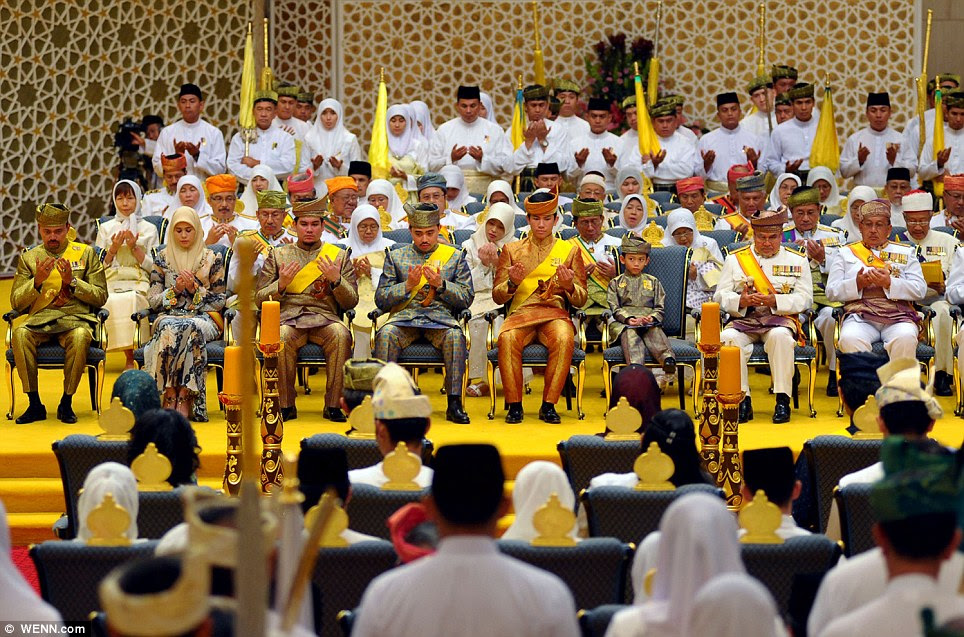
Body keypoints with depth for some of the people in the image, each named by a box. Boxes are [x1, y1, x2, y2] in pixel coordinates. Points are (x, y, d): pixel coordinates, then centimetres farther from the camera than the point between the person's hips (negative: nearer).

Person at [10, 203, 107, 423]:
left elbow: (101, 297, 5)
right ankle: (34, 404, -22)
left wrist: (72, 282, -9)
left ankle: (66, 403, -21)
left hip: (75, 318, -1)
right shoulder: (28, 257, 13)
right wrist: (37, 281, -9)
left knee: (80, 337, -37)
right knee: (20, 334, -33)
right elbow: (16, 302, 8)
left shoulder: (86, 254, 11)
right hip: (39, 319, 1)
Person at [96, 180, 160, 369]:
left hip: (139, 283, -1)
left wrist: (135, 247, -6)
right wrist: (114, 248, -2)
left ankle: (130, 360, -33)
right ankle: (130, 358, -32)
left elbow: (152, 266, 7)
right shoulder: (105, 228, 19)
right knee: (114, 301, -36)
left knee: (129, 299, -38)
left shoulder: (149, 229, 15)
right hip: (111, 282, 1)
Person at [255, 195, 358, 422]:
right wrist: (281, 284, -8)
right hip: (288, 318, 0)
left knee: (341, 335, -34)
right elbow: (259, 299, 11)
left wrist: (336, 280, -9)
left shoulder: (339, 256, 15)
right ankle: (285, 405, -21)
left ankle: (333, 405, -23)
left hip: (325, 318, 0)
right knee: (280, 337, -36)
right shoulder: (277, 255, 15)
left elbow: (351, 302, 10)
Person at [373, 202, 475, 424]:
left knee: (455, 336, -34)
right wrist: (408, 285, -7)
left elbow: (466, 298, 8)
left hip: (441, 318, 0)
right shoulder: (396, 256, 15)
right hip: (404, 317, 1)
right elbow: (381, 300, 8)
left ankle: (454, 403, -29)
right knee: (386, 334, -33)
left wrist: (440, 284, -8)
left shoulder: (455, 256, 14)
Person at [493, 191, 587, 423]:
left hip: (555, 313, 0)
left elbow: (581, 300, 12)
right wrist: (512, 283, -10)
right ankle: (514, 405, -25)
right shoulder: (512, 250, 17)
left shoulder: (570, 250, 15)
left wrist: (569, 286, -11)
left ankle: (549, 405, -26)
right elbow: (497, 296, 12)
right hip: (520, 313, 0)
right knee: (507, 339, -35)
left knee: (564, 339, -36)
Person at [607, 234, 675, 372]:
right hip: (624, 323, -1)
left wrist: (652, 318, -8)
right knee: (630, 335, -35)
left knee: (656, 332, -33)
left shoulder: (653, 282, 24)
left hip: (649, 322, 1)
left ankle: (668, 361, -59)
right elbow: (614, 308, 6)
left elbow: (659, 308, 16)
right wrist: (628, 319, -14)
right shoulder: (616, 283, 19)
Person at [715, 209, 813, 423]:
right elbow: (720, 296, 7)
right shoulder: (734, 259, 14)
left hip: (780, 319, -1)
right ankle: (743, 400, -26)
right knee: (728, 338, -32)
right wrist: (740, 301, -15)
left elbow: (805, 299, 1)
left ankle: (782, 399, -29)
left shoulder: (797, 260, 12)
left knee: (781, 336, -37)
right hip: (743, 319, 1)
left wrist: (775, 301, -16)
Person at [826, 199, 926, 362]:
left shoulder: (906, 252, 21)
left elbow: (920, 290, 8)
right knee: (850, 339, -35)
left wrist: (889, 283, -8)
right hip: (859, 316, 0)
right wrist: (857, 284, -7)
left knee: (905, 338, -35)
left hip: (898, 317, 0)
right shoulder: (846, 253, 22)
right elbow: (831, 292, 12)